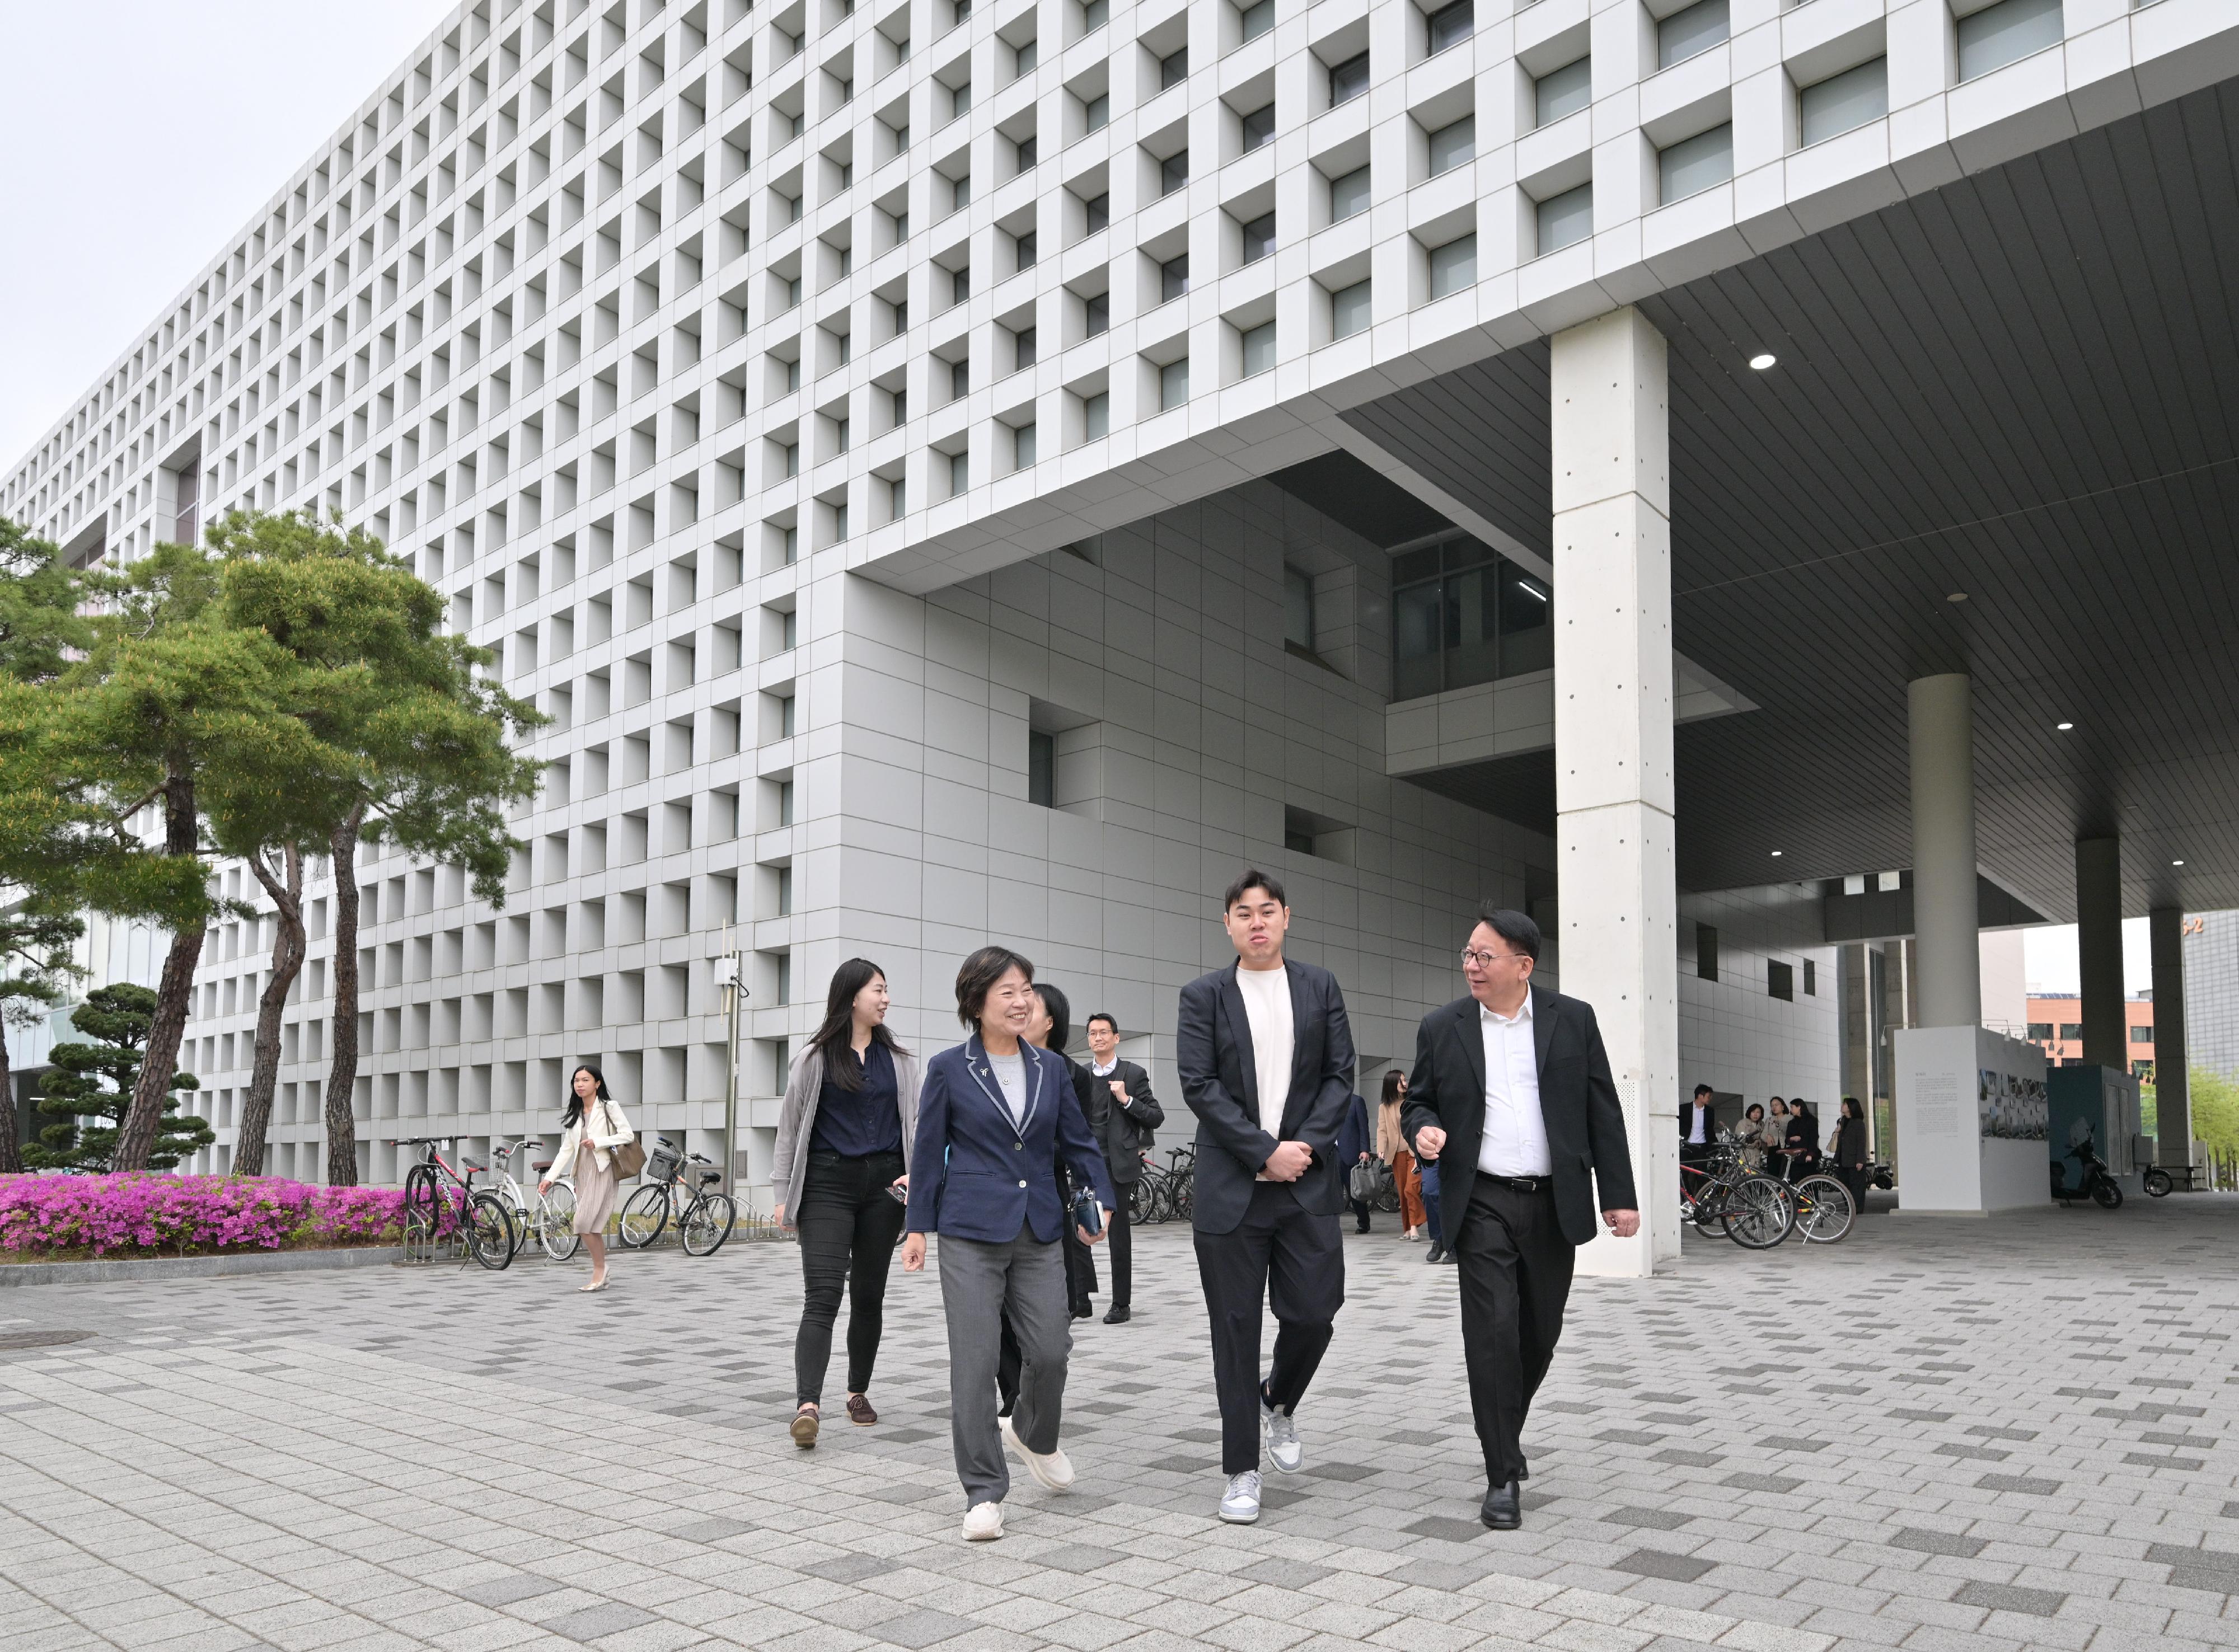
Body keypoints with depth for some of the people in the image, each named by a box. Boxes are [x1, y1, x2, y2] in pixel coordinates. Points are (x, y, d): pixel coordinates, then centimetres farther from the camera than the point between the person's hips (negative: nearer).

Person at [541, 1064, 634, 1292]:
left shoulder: (609, 1107, -1)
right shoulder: (575, 1115, 16)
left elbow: (628, 1135, -7)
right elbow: (566, 1149, 13)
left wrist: (598, 1142, -15)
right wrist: (550, 1177, 5)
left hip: (602, 1171, -6)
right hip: (582, 1173, 6)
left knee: (585, 1223, -17)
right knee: (592, 1227, 4)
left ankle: (599, 1268, -2)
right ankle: (601, 1277, 11)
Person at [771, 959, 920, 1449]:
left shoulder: (899, 1061, 11)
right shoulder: (815, 1059, 2)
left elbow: (916, 1123, 9)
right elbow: (790, 1128, 5)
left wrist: (917, 1172, -9)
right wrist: (784, 1193, 2)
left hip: (883, 1185, 3)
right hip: (828, 1183, -3)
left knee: (869, 1295, 10)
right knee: (823, 1296, -13)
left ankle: (858, 1392, 25)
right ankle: (807, 1405, -20)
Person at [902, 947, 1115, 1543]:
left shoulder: (1052, 1068, 7)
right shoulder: (948, 1069, -2)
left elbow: (1078, 1142, 12)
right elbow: (929, 1152, 2)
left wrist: (1100, 1198, -1)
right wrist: (918, 1227, 2)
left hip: (1039, 1231, 3)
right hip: (970, 1233, -3)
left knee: (1051, 1350, 3)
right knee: (975, 1361, -3)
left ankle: (1031, 1434, 35)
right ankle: (984, 1492, 10)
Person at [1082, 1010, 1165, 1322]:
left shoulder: (1134, 1073, 2)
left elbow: (1156, 1118, -1)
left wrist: (1127, 1100, -12)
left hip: (1119, 1164, -3)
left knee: (1119, 1234, 2)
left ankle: (1122, 1304, 11)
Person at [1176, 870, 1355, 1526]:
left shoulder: (1320, 988, 9)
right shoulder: (1203, 996, 2)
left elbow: (1340, 1076, 5)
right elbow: (1199, 1086, -6)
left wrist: (1305, 1145, -10)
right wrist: (1265, 1152, -12)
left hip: (1307, 1183, 2)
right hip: (1231, 1188, -1)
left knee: (1313, 1313, 0)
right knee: (1236, 1330, 3)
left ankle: (1279, 1402, 33)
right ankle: (1241, 1471, 16)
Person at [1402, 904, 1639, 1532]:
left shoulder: (1574, 1020, 2)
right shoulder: (1442, 1027, 2)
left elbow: (1602, 1111, 3)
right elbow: (1418, 1100, 10)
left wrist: (1618, 1194, 0)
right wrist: (1424, 1129, -13)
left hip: (1553, 1203, 1)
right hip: (1482, 1204, -1)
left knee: (1539, 1335, 12)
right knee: (1492, 1334, -7)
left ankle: (1508, 1431, 39)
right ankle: (1502, 1476, 4)